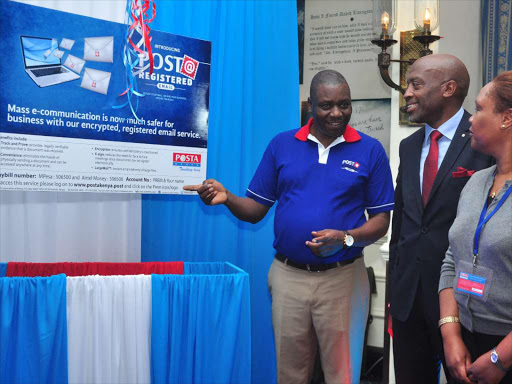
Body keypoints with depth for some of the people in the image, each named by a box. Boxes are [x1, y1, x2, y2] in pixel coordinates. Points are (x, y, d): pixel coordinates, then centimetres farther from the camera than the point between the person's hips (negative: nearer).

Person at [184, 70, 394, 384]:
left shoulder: (370, 150, -1)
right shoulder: (282, 145, 3)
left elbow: (381, 221, 0)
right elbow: (256, 209, 5)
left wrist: (346, 238, -19)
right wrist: (227, 198, -16)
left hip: (342, 278, -1)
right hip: (288, 276, 2)